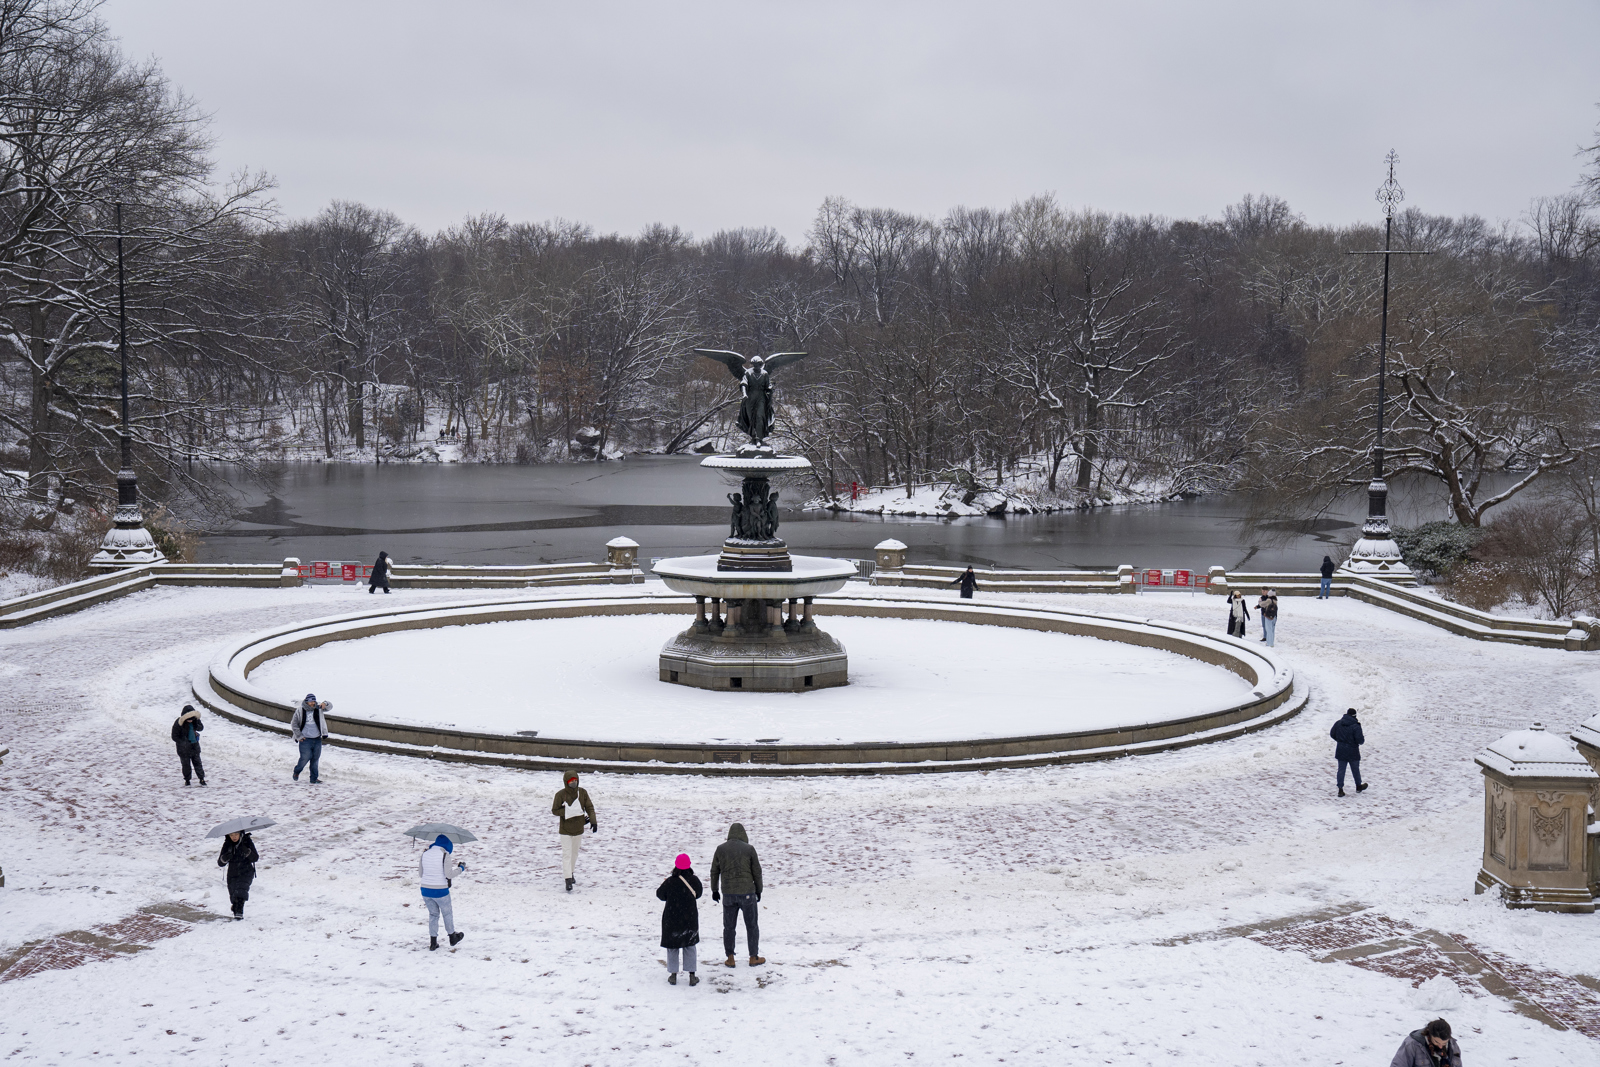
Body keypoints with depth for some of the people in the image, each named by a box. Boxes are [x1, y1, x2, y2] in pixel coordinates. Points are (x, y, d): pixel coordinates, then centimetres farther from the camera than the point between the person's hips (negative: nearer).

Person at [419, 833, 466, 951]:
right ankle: (452, 938, 33)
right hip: (440, 891, -4)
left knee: (433, 914, 19)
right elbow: (449, 874, -15)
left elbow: (420, 873, 10)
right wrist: (461, 868, 1)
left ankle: (433, 943, 18)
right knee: (447, 913, 17)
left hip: (425, 890, 4)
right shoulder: (444, 854, -13)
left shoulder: (425, 854, 4)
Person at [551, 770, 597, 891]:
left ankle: (571, 873, 40)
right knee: (566, 854, -8)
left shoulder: (582, 792, -5)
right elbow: (554, 811, -9)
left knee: (574, 853, 19)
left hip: (578, 829, 4)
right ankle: (568, 880, -10)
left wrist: (593, 821, -13)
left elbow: (589, 807, 0)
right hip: (565, 829, -4)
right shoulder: (560, 795, -14)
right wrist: (568, 811, -23)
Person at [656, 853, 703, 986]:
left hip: (671, 920, -2)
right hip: (690, 919, 2)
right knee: (689, 946, 13)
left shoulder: (670, 882, -17)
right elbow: (698, 893, 8)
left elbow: (660, 895, -2)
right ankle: (692, 976, 11)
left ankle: (673, 975, 14)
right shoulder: (694, 880, -10)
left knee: (672, 947, 12)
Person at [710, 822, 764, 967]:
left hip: (728, 894, 2)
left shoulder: (720, 849, 0)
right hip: (747, 893, -2)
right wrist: (758, 890, 11)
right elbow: (757, 871, -1)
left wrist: (714, 890, 19)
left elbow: (714, 871, 7)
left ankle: (730, 959, 13)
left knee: (729, 927, 12)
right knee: (752, 926, 12)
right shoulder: (749, 849, -6)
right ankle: (754, 957, 18)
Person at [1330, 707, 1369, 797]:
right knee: (1355, 769, 15)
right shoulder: (1356, 726, -18)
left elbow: (1332, 734, 7)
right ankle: (1359, 786, 32)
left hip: (1341, 751, 3)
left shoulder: (1338, 724, -2)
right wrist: (1363, 740, 3)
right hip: (1353, 752, -3)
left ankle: (1340, 789, 3)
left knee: (1341, 770, 8)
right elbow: (1360, 740, -21)